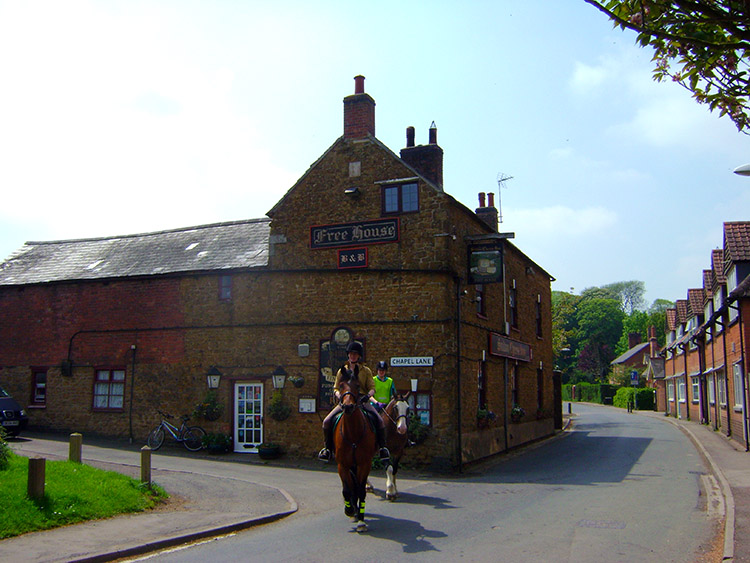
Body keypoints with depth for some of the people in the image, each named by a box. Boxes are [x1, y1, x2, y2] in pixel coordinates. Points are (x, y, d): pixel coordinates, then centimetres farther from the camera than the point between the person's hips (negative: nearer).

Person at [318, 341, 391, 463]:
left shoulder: (366, 371, 9)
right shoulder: (342, 371, 13)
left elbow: (372, 387, 5)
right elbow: (336, 388, 13)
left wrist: (369, 394, -17)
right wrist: (339, 395, -9)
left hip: (362, 401, -1)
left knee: (379, 420, -24)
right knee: (327, 421, -18)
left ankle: (382, 447, -8)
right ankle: (328, 448, -2)